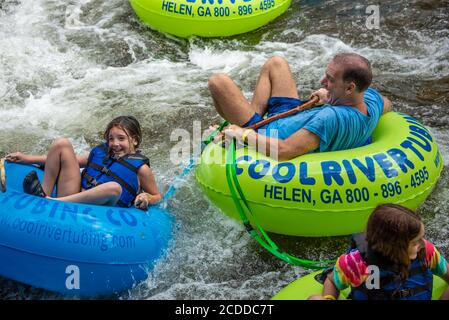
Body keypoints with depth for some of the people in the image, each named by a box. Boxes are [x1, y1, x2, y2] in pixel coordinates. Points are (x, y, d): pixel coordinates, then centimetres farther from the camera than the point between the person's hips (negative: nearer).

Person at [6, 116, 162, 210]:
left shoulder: (140, 168, 3)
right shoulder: (101, 151, 16)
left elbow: (157, 196, 11)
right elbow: (66, 159, 21)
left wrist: (146, 198, -14)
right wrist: (28, 159, 17)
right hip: (73, 199, 5)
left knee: (114, 187, -39)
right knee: (62, 144, 0)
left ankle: (50, 201, -33)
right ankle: (43, 194, -14)